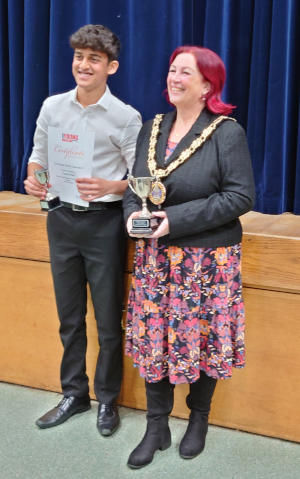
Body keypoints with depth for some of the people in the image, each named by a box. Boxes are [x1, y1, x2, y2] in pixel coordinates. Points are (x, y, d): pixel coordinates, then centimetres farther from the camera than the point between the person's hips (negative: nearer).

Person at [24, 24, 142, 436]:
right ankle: (74, 394, 31)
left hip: (104, 221, -4)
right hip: (62, 218, 4)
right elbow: (38, 157, 13)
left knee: (109, 318, 6)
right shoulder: (52, 107, 3)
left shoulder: (126, 117, -8)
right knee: (69, 316, 15)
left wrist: (108, 186, -26)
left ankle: (107, 399, 24)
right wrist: (33, 179, -9)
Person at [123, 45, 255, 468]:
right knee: (154, 339, 8)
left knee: (202, 340, 7)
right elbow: (134, 184, 14)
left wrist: (175, 220, -21)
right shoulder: (152, 128, 9)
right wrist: (133, 214, -11)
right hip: (154, 258, 5)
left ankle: (199, 420, 31)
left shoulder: (227, 133, -9)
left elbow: (241, 196, -15)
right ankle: (156, 428, 24)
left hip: (206, 260, -4)